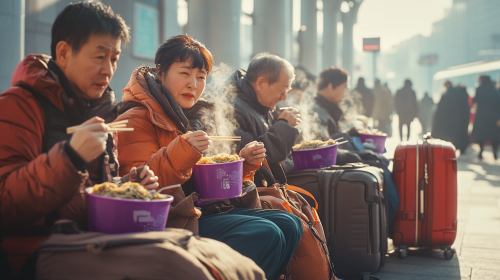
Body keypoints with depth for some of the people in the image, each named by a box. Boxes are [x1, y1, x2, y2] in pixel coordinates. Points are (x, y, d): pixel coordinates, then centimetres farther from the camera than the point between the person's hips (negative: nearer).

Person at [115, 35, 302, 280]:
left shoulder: (193, 118, 21)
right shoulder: (137, 120, -6)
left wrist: (244, 161, 9)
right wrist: (183, 150, -30)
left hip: (205, 208, 9)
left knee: (289, 225, -4)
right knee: (265, 235, -24)